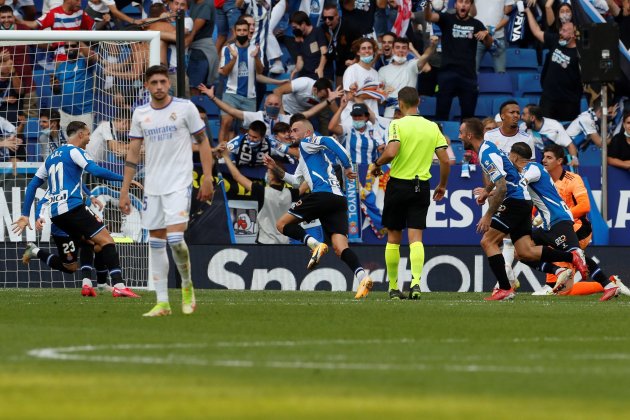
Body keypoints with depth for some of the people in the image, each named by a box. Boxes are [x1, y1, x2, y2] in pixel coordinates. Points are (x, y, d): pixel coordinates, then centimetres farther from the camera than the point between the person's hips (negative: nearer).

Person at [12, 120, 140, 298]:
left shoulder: (52, 157, 24)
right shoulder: (74, 151, 1)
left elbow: (32, 185, 23)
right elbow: (96, 171, -15)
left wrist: (25, 215, 23)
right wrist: (124, 179, -12)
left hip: (56, 214, 8)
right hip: (72, 207, -8)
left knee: (90, 244, 18)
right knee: (106, 240, -10)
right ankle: (118, 285, -24)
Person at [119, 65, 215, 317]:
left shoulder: (185, 107, -3)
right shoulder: (140, 114, 8)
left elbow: (203, 141, 2)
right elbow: (133, 153, 11)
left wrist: (207, 178, -6)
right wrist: (125, 190, 7)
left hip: (179, 184, -4)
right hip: (152, 187, 4)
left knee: (175, 239, -18)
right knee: (156, 243, 3)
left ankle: (187, 285, 8)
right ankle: (162, 303, 7)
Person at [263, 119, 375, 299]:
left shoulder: (307, 143, 7)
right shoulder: (304, 156, 34)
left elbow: (328, 141, -13)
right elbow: (296, 181, 41)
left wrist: (347, 167, -13)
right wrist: (276, 169, 34)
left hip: (323, 194, -9)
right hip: (339, 200, 9)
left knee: (282, 224, 3)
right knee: (340, 249, -4)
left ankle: (315, 245, -19)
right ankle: (363, 278, -28)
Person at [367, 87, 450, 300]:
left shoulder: (398, 125, -9)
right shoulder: (432, 127, 4)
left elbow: (391, 152, -23)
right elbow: (445, 160, 2)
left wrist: (376, 165, -4)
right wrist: (442, 185, 16)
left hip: (398, 184, -3)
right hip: (421, 186, 3)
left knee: (393, 238, 9)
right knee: (416, 237, -1)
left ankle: (393, 287, 14)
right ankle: (416, 281, -21)